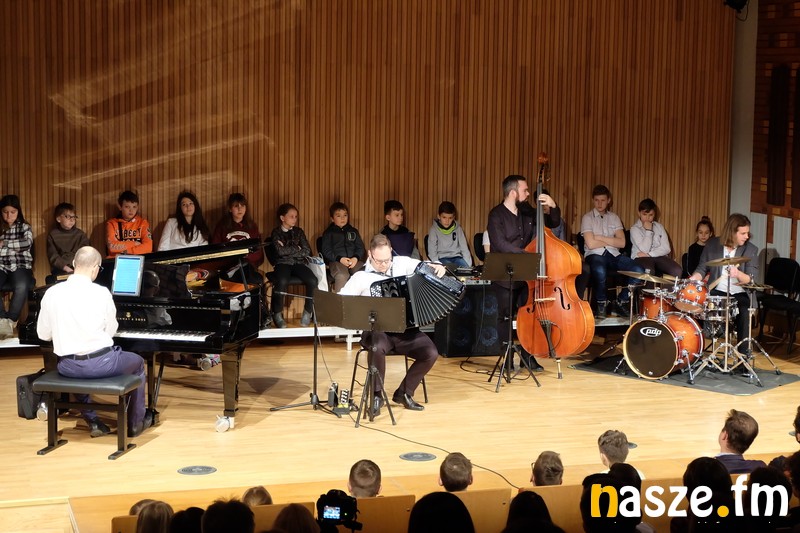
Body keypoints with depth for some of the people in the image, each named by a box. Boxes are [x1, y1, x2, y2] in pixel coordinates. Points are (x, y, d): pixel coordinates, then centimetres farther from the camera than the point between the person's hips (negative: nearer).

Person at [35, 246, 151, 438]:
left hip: (67, 366, 3)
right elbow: (111, 331, -3)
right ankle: (136, 423, 34)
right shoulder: (101, 293, -13)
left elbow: (43, 334, 2)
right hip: (100, 363, -3)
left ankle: (92, 421, 38)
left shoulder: (52, 293, -5)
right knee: (138, 363, 27)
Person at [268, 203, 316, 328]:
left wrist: (288, 250, -4)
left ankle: (308, 312, -11)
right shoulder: (276, 232, 5)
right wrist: (297, 249, -1)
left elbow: (307, 251, 4)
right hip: (283, 263, -3)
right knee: (282, 282, -38)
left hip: (298, 263, 3)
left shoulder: (299, 231, 14)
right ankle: (277, 314, -22)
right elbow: (280, 251, -10)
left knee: (313, 281, -28)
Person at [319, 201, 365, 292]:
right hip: (336, 261, -3)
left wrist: (356, 258, -5)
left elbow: (360, 248, 17)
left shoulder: (353, 231, 21)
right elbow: (326, 250, 2)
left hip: (354, 260, 3)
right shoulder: (328, 233, 11)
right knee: (342, 276, -36)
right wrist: (340, 259, -13)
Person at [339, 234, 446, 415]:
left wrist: (437, 266, -11)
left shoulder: (401, 263, 5)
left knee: (431, 353, -18)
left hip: (405, 328, 3)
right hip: (377, 330, -3)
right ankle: (377, 395, -13)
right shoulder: (361, 277, -3)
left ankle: (404, 393, 4)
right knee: (378, 348, -37)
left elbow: (426, 268, 12)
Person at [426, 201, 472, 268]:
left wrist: (469, 265, -5)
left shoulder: (457, 228, 5)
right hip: (442, 259, -2)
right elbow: (432, 252, -4)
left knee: (466, 268, -27)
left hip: (456, 257, 2)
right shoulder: (434, 229, -3)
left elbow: (464, 247, 6)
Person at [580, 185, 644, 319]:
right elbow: (591, 244, -11)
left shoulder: (614, 218, 14)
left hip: (613, 254, 4)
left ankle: (622, 302, 1)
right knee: (600, 271, -42)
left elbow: (622, 243, 1)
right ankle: (601, 303, -11)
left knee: (638, 271, -23)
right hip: (595, 254, -4)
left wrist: (601, 238, -5)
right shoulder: (587, 218, 2)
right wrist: (611, 241, 0)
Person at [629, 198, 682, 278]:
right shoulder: (634, 229, 0)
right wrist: (648, 231, -9)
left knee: (677, 271, -25)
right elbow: (644, 250, -12)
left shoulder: (659, 227, 12)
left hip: (659, 257, 4)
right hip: (641, 258, -4)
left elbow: (666, 248, 2)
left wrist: (649, 254, -11)